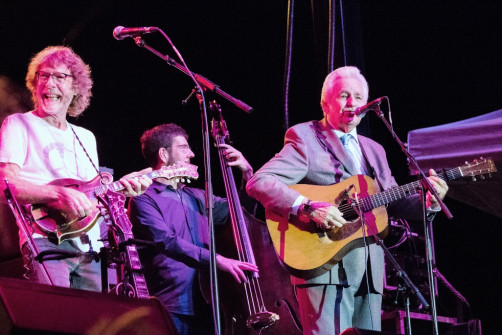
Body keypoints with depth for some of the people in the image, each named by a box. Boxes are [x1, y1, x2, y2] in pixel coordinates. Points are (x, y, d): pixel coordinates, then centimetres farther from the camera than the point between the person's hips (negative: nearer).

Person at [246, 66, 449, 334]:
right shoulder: (305, 139, 1)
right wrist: (308, 208, -23)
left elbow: (393, 204, 22)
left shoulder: (373, 150, 23)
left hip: (368, 271, 7)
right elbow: (258, 183, -11)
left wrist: (428, 201, 2)